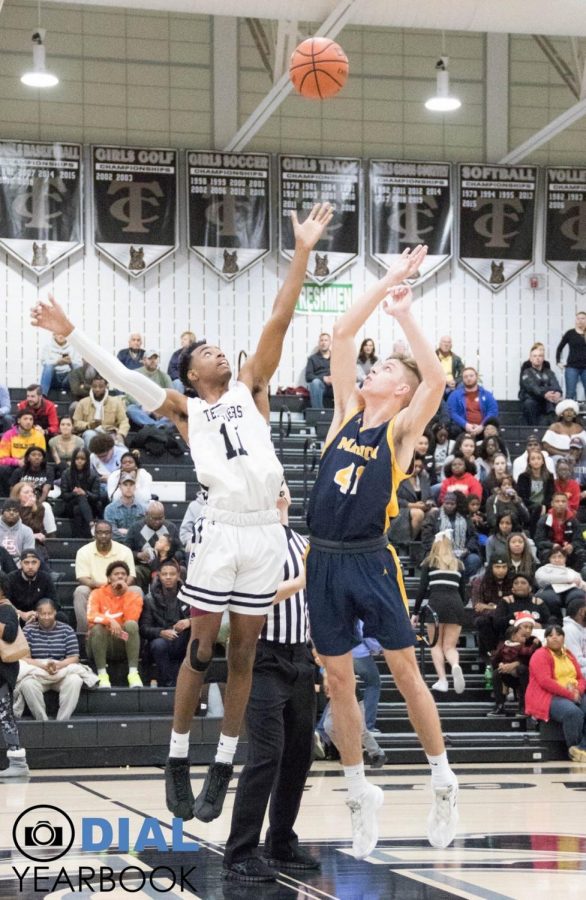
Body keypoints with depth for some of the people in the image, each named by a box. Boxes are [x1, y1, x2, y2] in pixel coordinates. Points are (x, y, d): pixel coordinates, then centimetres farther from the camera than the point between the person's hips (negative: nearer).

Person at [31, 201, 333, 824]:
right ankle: (177, 761, 13)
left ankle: (223, 767, 13)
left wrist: (302, 253, 0)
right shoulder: (184, 409, 10)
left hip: (266, 532, 2)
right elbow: (121, 376, 3)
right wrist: (69, 333, -3)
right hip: (222, 531, -2)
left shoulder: (250, 388, 14)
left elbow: (278, 322, 7)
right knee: (200, 651, 2)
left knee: (242, 654, 6)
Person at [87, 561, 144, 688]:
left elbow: (131, 619, -15)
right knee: (97, 627, -32)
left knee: (132, 625, -28)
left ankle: (133, 673, -30)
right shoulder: (98, 594, 1)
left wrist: (125, 592, -13)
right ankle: (102, 675, -27)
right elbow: (91, 616, -18)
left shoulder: (134, 596, 4)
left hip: (124, 644, 1)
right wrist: (110, 621, -35)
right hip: (102, 644, -1)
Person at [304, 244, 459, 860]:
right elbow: (341, 336, 6)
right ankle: (360, 792, 17)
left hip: (371, 560, -4)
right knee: (338, 680, 6)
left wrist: (404, 314, -15)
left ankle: (443, 781, 14)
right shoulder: (347, 411, 10)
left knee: (405, 672, 0)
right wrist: (387, 281, 2)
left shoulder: (401, 430, -1)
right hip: (324, 560, 4)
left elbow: (436, 378, -18)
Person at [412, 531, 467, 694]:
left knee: (437, 645, 8)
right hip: (456, 604, 2)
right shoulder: (458, 564, 21)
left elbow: (422, 589, 5)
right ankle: (456, 665, -29)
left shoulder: (429, 562, 12)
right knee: (450, 646, 4)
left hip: (436, 603, -2)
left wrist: (415, 612, 10)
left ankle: (442, 679, -10)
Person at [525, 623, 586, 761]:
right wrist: (569, 694, -19)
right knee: (573, 712, -35)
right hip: (548, 697, -7)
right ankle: (573, 749, -16)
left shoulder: (568, 654, 19)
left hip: (573, 696, 7)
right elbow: (545, 682, -16)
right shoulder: (541, 655, -3)